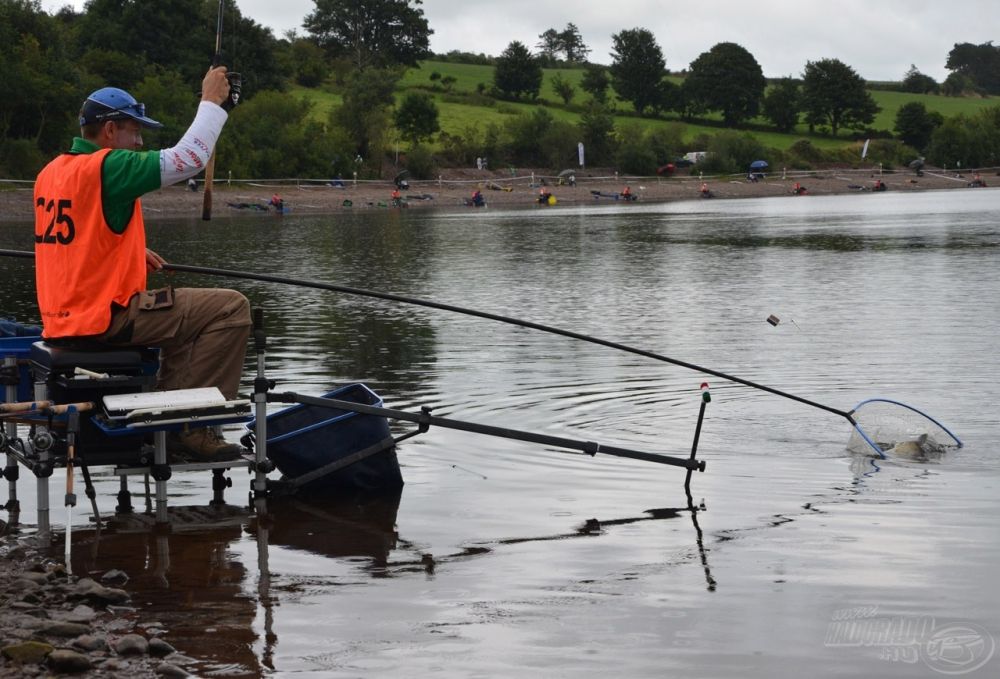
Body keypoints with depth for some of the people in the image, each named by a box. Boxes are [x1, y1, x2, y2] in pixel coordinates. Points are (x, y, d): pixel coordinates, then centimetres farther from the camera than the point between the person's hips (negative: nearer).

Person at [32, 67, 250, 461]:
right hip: (105, 317, -9)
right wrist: (212, 102, -5)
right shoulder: (109, 166, -15)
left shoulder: (50, 173, 12)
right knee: (231, 309, -7)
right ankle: (192, 428, -7)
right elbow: (189, 158, -17)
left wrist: (134, 253, 19)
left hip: (63, 320, 9)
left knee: (182, 310, 30)